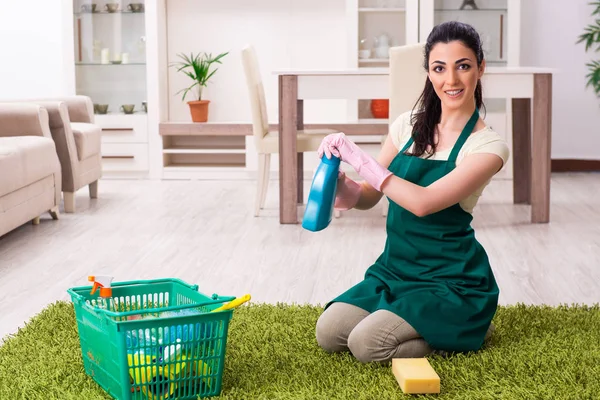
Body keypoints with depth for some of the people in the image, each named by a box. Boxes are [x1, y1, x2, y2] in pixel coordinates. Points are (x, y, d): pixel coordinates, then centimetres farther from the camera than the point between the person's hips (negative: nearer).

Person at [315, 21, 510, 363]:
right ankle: (415, 323, 12)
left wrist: (358, 157, -22)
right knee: (329, 334, -11)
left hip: (450, 280, -5)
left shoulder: (488, 145, -13)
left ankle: (469, 330, 3)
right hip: (395, 268, 6)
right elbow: (367, 198, 7)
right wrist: (338, 180, -16)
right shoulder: (408, 126, 3)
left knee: (366, 344, -21)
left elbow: (423, 202, -25)